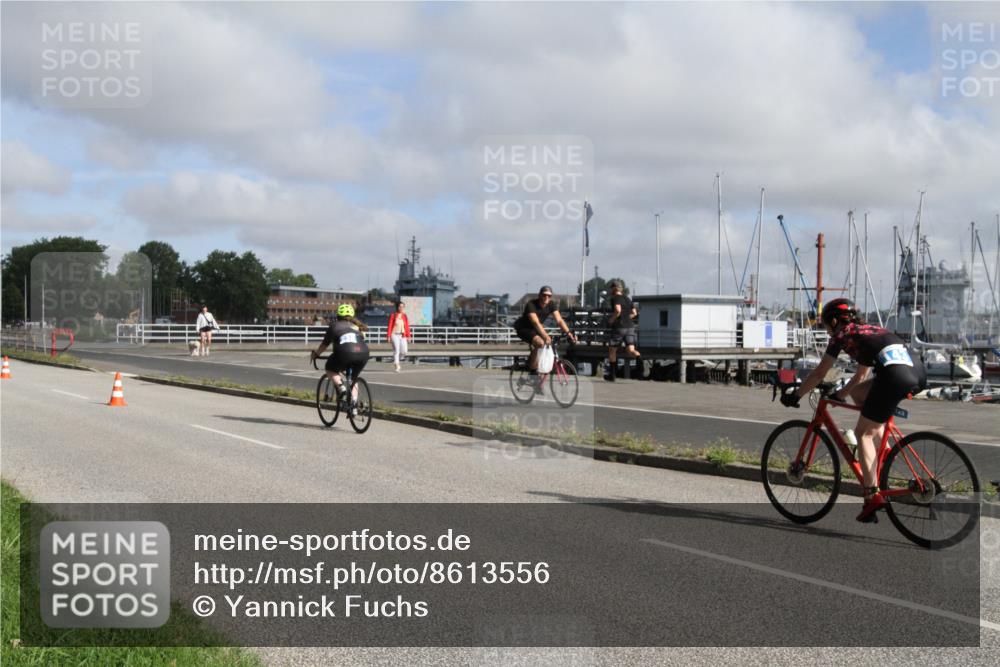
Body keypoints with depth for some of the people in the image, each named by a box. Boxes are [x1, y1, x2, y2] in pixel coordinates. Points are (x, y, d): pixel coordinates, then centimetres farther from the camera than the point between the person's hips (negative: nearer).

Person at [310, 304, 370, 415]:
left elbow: (324, 345, 26)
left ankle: (341, 387, -2)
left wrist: (315, 354, 45)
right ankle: (353, 405, 15)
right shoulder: (356, 326, 32)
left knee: (330, 369, 23)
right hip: (363, 354, 4)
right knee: (353, 378, 26)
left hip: (345, 352, -4)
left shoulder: (334, 326, 22)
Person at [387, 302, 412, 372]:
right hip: (395, 335, -4)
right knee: (396, 350, -9)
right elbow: (390, 326, -4)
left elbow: (407, 327, 9)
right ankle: (397, 367, -4)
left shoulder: (404, 316, 8)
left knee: (404, 351, -4)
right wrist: (389, 336, -9)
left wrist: (408, 336, 4)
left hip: (402, 335, 4)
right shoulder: (393, 316, -4)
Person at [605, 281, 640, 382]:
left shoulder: (615, 298, -6)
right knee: (631, 350, -4)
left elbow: (618, 310, -22)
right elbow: (634, 313, 17)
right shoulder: (627, 299, 17)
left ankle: (611, 375, 17)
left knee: (612, 350, 10)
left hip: (619, 327, -6)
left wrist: (611, 320, -9)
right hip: (630, 326, 6)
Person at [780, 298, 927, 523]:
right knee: (858, 392, 28)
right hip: (919, 372, 7)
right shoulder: (870, 331, 35)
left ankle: (872, 496, 0)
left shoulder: (842, 335, 15)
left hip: (896, 376, -7)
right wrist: (838, 395, 52)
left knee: (863, 434, 6)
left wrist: (795, 395, 28)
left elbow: (819, 374, 17)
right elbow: (861, 376, 43)